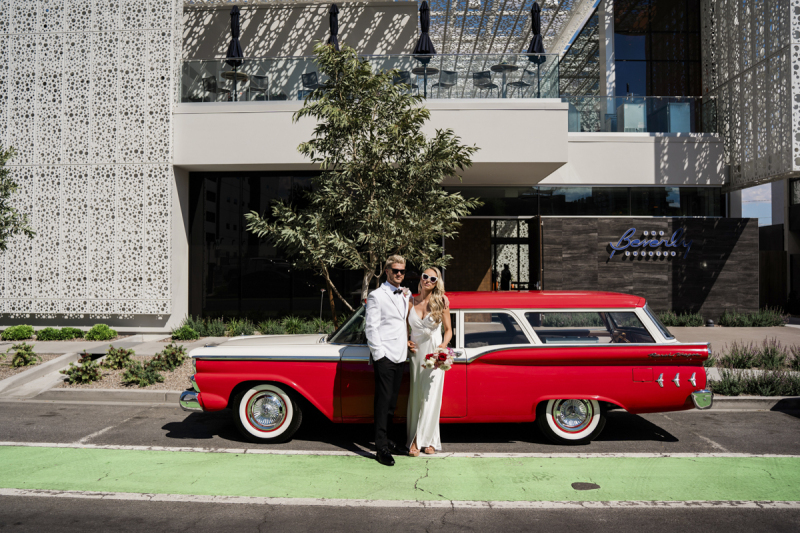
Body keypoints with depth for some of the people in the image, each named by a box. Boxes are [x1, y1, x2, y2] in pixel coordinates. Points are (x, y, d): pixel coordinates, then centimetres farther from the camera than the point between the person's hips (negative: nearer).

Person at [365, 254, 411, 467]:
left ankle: (387, 440, 23)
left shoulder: (405, 295, 16)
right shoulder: (376, 296, -4)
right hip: (384, 357, -6)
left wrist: (407, 297, 12)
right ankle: (381, 448, 0)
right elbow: (371, 328, -8)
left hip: (400, 356, 6)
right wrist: (378, 355, -13)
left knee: (391, 402, 13)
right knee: (383, 402, -5)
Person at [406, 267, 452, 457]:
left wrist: (443, 345, -16)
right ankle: (429, 439, 15)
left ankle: (418, 440, 0)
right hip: (416, 353, 3)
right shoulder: (411, 302, 4)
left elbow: (448, 330, 1)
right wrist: (407, 341, -4)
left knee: (431, 396, -5)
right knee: (416, 396, 4)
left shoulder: (441, 302, -3)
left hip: (435, 354, -2)